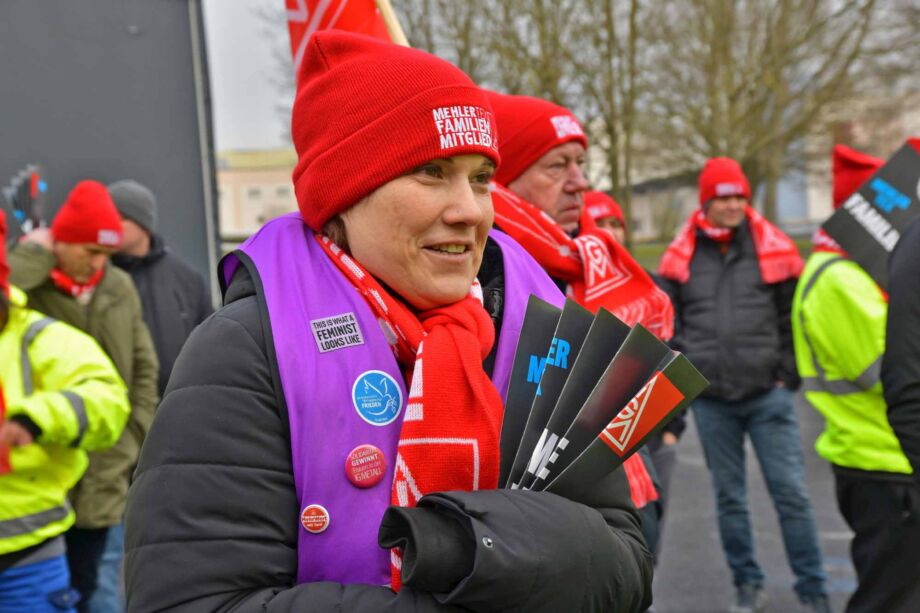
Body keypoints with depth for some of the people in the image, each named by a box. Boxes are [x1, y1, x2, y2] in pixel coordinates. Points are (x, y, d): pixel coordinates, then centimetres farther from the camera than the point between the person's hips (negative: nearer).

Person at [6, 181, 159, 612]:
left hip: (102, 479, 4)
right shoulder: (25, 287, -6)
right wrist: (35, 253, -16)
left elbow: (143, 368, 13)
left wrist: (134, 437, 8)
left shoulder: (120, 288, 7)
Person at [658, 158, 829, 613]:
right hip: (710, 399, 2)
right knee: (729, 496, 10)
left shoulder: (774, 250, 1)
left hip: (767, 394, -1)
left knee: (791, 494, 0)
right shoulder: (681, 256, 3)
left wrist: (788, 374, 1)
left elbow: (795, 318, 6)